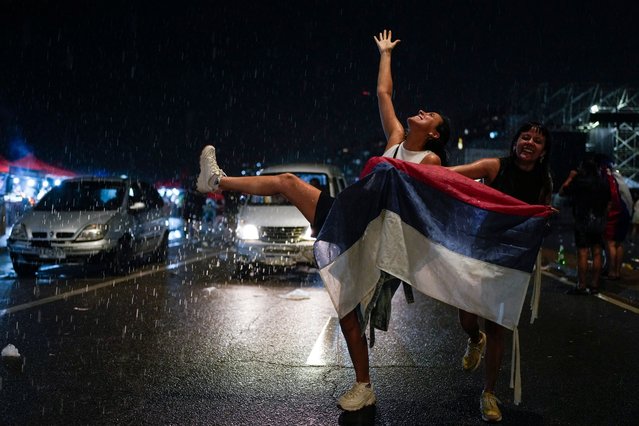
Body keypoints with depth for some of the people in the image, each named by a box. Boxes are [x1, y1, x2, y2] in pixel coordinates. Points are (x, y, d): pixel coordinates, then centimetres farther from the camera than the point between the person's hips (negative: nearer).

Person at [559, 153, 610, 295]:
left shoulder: (579, 181, -11)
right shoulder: (604, 181, 6)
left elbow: (561, 192, -2)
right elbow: (608, 202, 14)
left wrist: (570, 177, 5)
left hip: (583, 221, -5)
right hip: (599, 223, 5)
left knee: (583, 254, -5)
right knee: (596, 254, 7)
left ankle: (581, 286, -5)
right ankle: (594, 285, 10)